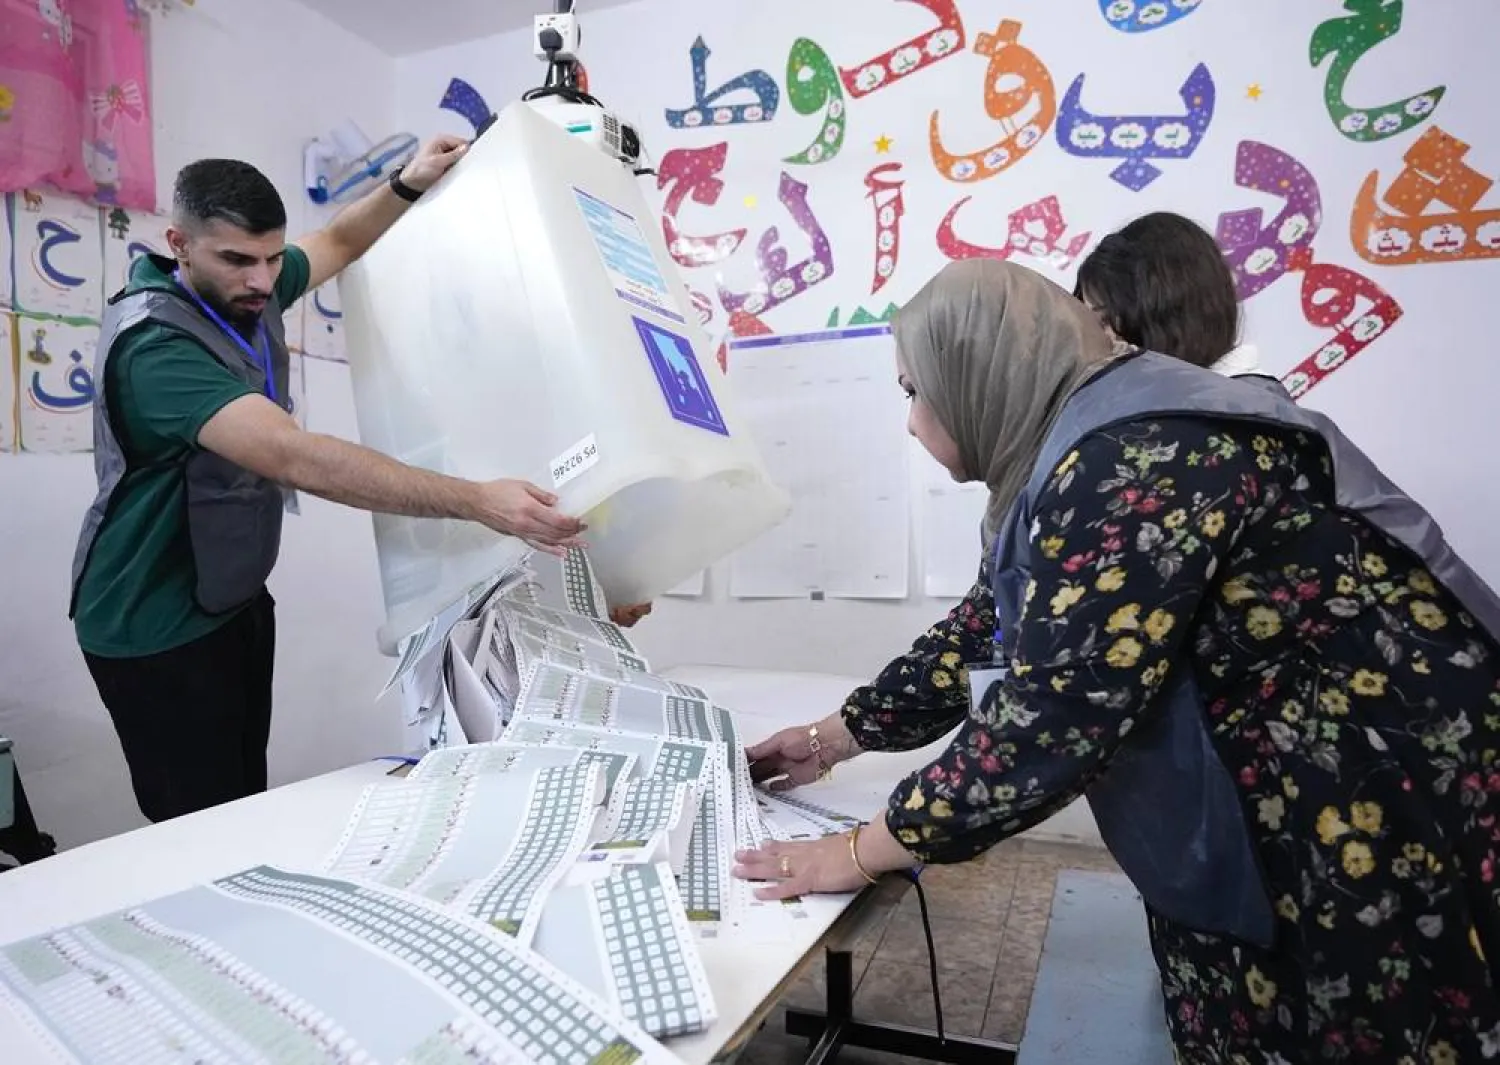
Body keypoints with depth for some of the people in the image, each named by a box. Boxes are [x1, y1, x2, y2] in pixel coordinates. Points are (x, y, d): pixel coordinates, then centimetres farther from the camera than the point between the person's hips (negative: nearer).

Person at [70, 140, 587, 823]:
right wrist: (478, 503, -48)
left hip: (238, 598, 8)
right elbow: (298, 459, -42)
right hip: (157, 630, -7)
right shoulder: (153, 345, -29)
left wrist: (408, 186, -1)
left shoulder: (247, 288, -4)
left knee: (250, 806, 14)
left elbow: (337, 243, 16)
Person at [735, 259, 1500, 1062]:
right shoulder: (1091, 459, 4)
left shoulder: (1136, 461, -28)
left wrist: (861, 853, -18)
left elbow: (1050, 715, -30)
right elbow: (988, 631, 10)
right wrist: (836, 737, 15)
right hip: (1271, 810, 9)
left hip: (1393, 805, -9)